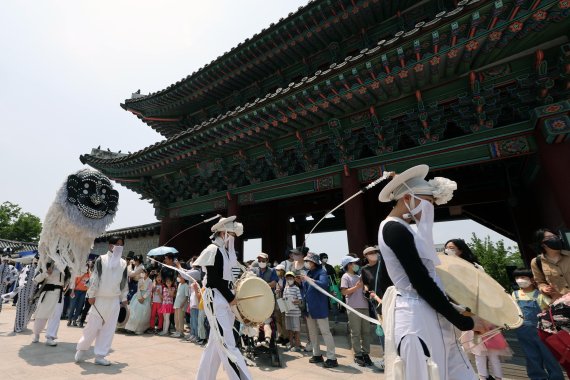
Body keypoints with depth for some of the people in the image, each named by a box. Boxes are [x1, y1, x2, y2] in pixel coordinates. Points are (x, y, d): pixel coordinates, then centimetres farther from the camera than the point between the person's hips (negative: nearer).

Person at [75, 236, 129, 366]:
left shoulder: (123, 263, 6)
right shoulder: (101, 259, -5)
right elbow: (94, 278, -6)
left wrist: (124, 298, 11)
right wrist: (91, 295, -9)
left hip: (114, 300, 3)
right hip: (100, 299, -3)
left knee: (109, 328, 5)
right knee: (92, 326, 4)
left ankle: (100, 355, 16)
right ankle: (81, 349, 30)